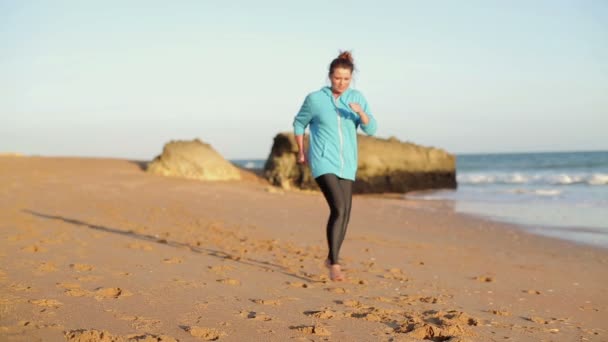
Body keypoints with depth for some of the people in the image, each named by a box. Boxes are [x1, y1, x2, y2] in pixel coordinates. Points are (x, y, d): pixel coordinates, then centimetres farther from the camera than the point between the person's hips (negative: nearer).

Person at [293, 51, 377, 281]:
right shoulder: (315, 99, -7)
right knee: (339, 209, -21)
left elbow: (371, 129, -6)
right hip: (323, 163, -5)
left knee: (344, 215, 9)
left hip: (347, 165, 5)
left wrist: (360, 111, -24)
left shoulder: (357, 98, 2)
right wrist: (301, 152, 13)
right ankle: (335, 265, -15)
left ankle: (331, 259, 31)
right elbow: (299, 124, 9)